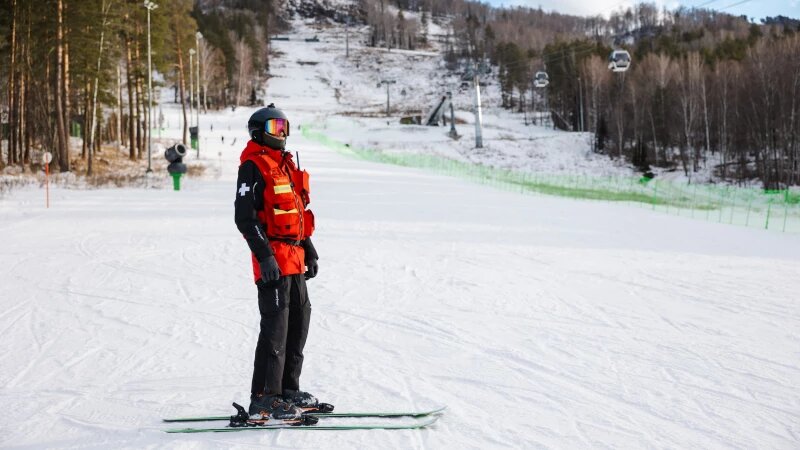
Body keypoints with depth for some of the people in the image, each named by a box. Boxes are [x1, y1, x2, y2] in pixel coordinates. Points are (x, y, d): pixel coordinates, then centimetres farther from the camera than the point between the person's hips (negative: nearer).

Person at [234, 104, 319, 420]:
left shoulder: (285, 164, 20)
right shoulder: (253, 165, -8)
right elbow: (244, 216, -15)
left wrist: (309, 250, 22)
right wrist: (264, 255, -21)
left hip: (294, 257, 9)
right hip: (273, 259, -9)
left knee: (299, 320, 13)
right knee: (275, 325, -10)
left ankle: (288, 389, 23)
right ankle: (264, 398, -5)